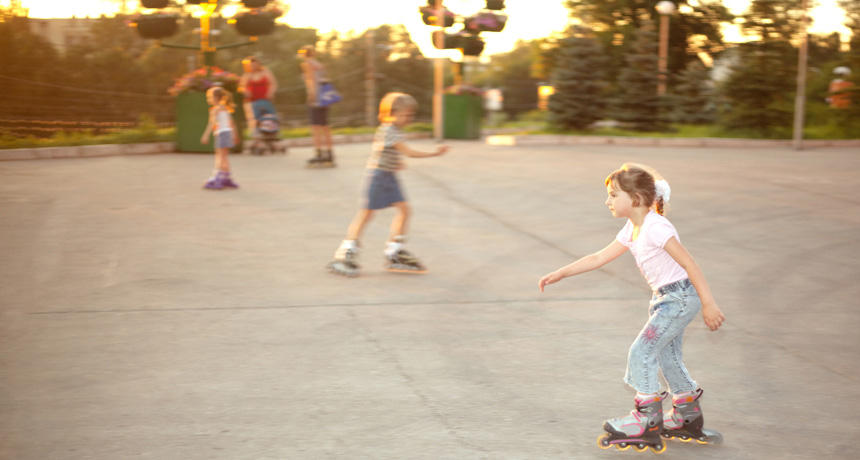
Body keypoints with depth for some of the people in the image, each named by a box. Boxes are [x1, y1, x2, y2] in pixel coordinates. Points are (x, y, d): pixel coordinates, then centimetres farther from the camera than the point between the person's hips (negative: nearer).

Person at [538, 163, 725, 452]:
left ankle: (648, 420, -1)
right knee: (667, 357, 17)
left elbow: (689, 264, -23)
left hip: (681, 297, -10)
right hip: (666, 298, 10)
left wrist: (708, 304, -25)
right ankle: (688, 418, 32)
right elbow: (599, 258, 12)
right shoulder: (632, 230, 7)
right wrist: (560, 274, 9)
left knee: (641, 351, -11)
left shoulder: (656, 227, -22)